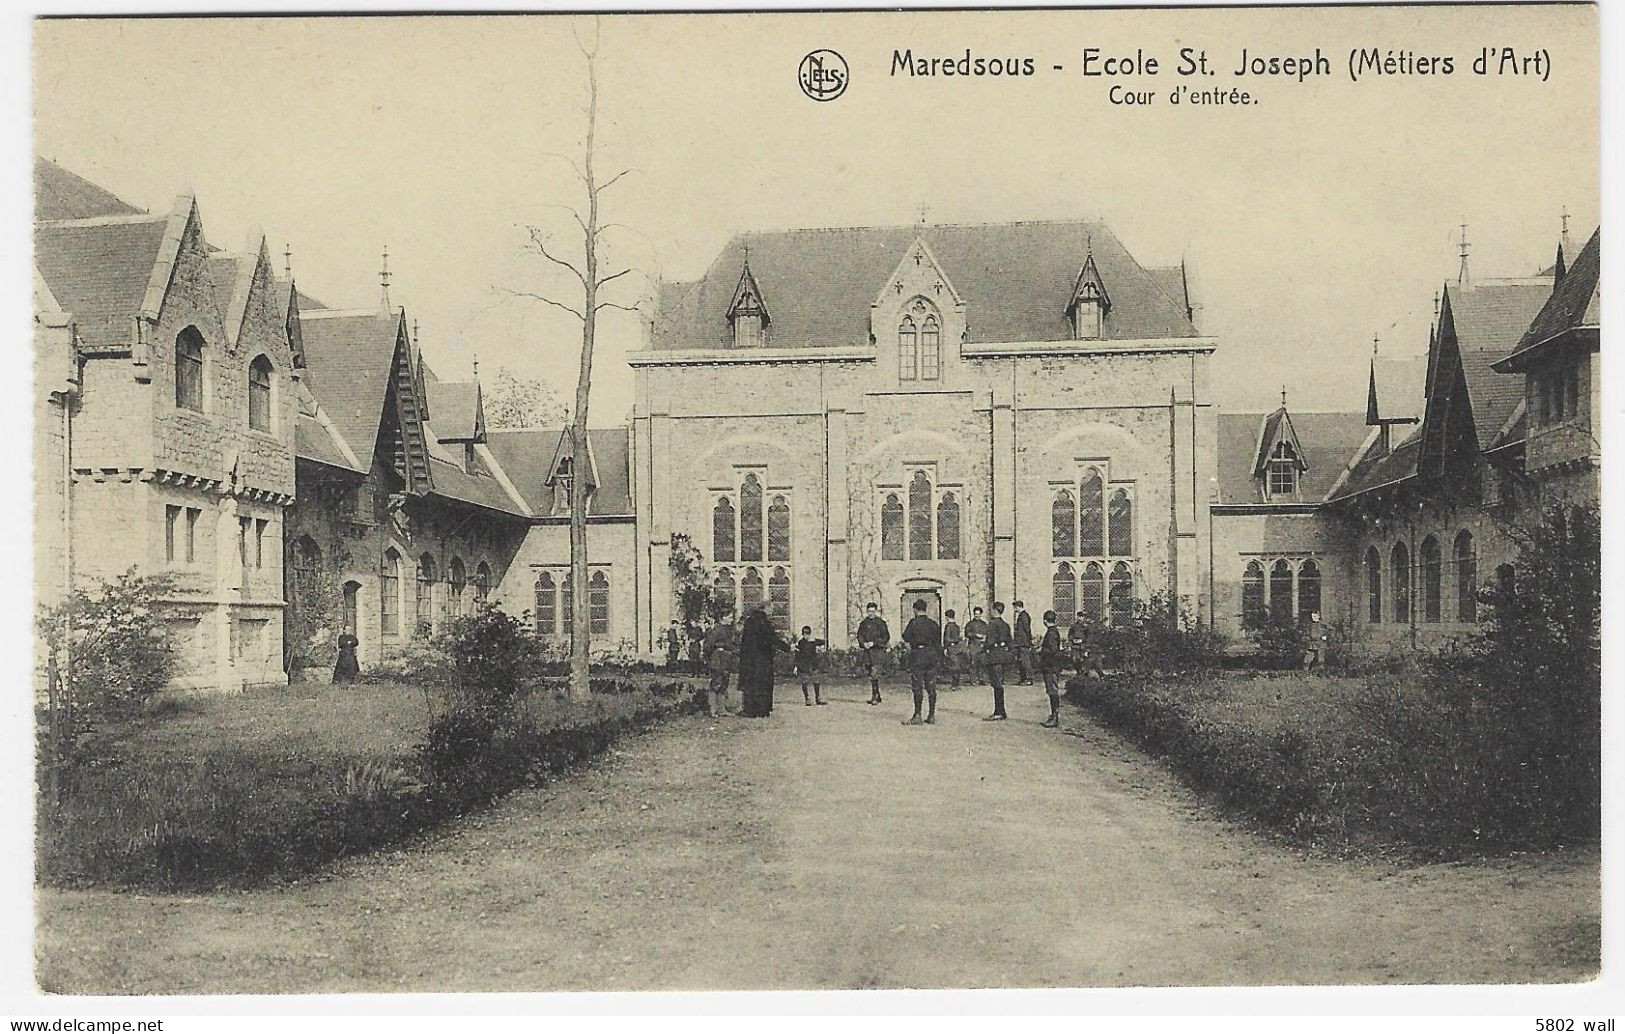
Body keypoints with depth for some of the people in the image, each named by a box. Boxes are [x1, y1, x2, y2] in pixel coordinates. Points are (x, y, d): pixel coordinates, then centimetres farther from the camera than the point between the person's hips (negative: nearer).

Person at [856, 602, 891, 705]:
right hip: (867, 651, 5)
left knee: (874, 674, -14)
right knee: (871, 675, 9)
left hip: (878, 651, -5)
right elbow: (860, 635, 15)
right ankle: (877, 696, 19)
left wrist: (874, 643, -12)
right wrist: (863, 643, -5)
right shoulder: (864, 623, 11)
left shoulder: (880, 622, -2)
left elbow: (886, 637, -4)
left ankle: (874, 697, -11)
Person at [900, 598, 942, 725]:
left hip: (918, 654, -5)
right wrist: (938, 656, 19)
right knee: (931, 686, 8)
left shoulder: (914, 623, -9)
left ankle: (917, 716, -5)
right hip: (932, 655, 5)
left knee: (917, 686, -3)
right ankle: (932, 716, 10)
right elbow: (938, 642, 11)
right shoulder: (933, 624, 7)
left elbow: (906, 637, -5)